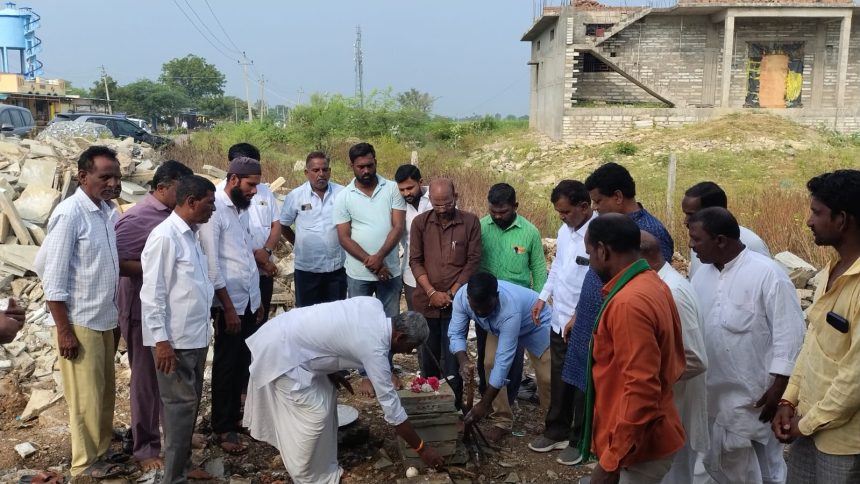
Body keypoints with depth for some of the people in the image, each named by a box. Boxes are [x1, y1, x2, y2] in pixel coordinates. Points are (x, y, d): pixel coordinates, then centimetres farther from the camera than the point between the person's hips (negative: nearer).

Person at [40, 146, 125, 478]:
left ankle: (101, 453, 31)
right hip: (80, 323, -7)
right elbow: (53, 278, -18)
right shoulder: (69, 214, -17)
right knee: (86, 397, 5)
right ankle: (85, 463, 21)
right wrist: (64, 331, -17)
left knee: (105, 393, 16)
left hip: (105, 319, 8)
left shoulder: (105, 212, 6)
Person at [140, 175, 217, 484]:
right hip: (175, 340, -8)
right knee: (181, 405, 0)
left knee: (190, 404, 16)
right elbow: (152, 293, -17)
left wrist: (202, 332, 16)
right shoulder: (164, 237, -16)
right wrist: (161, 340, -18)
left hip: (195, 337, 8)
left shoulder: (191, 235, 10)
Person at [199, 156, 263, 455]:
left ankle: (235, 414, 29)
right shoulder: (214, 209, -15)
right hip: (229, 303, -7)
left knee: (243, 362, 14)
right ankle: (223, 428, 15)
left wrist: (257, 301, 15)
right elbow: (211, 264, -18)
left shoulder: (243, 209, 11)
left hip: (250, 300, 7)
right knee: (226, 365, 3)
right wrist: (228, 307, -17)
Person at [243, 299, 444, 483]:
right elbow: (390, 405, -15)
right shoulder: (374, 348, -22)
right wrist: (422, 448, -6)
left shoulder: (373, 304, 0)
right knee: (314, 415, -6)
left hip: (287, 336, 10)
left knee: (326, 396, 16)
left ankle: (322, 467, 27)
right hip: (280, 352, -10)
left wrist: (332, 369, 12)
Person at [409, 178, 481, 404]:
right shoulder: (420, 222, 2)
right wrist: (432, 292, -10)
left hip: (456, 303, -2)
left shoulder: (470, 222, -2)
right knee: (427, 359, 11)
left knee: (452, 360, 2)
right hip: (426, 302, 2)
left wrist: (452, 293, -9)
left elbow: (473, 261, -3)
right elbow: (415, 261, 1)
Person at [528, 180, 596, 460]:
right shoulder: (565, 231, 5)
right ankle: (557, 431, 35)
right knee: (559, 380, 19)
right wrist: (543, 297, 14)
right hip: (560, 321, 8)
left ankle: (580, 440, 25)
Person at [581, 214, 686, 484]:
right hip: (647, 434, 9)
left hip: (638, 444, -9)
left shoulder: (628, 303, -25)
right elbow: (674, 360, 13)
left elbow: (641, 389, -28)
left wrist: (614, 459, -22)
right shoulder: (652, 284, 5)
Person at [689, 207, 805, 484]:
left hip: (755, 395, -6)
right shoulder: (701, 274, 6)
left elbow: (788, 332, -15)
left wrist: (779, 387, -16)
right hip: (712, 391, 6)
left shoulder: (767, 274, -15)